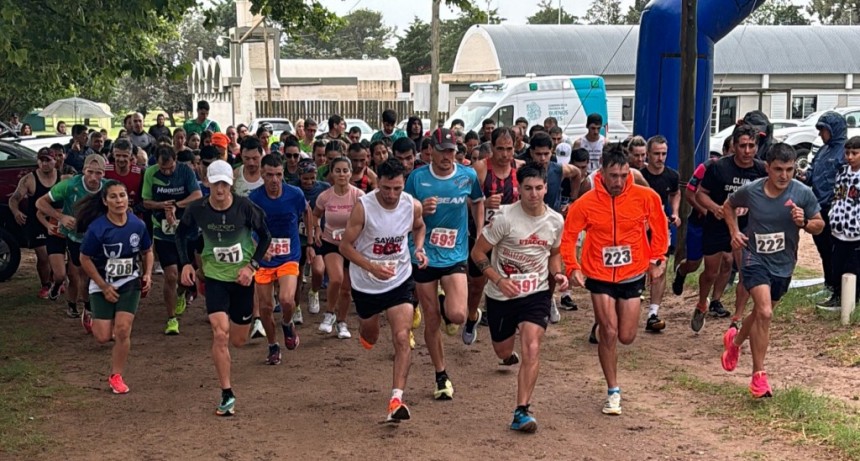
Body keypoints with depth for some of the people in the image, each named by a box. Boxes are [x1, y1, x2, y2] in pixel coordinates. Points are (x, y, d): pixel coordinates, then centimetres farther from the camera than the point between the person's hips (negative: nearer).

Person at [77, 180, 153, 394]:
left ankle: (116, 376, 6)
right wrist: (104, 287, -10)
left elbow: (147, 251, 9)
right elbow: (85, 259, -10)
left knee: (122, 329, -12)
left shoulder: (138, 225, -9)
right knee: (103, 337, -4)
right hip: (102, 285, -2)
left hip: (130, 283, 2)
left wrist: (147, 274, -5)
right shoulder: (97, 228, -19)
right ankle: (93, 318, 34)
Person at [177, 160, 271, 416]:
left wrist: (252, 265, -12)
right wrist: (186, 263, -5)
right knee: (220, 333, -17)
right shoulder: (197, 209, -11)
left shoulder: (245, 207, -15)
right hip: (215, 276, 0)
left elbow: (265, 237, -2)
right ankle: (227, 395, -7)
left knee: (238, 341, 10)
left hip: (242, 278, 1)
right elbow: (182, 234, 8)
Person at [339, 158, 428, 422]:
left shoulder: (413, 206, -12)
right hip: (365, 284, -1)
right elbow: (345, 246, -16)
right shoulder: (363, 206, -21)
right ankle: (365, 332, 60)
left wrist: (419, 248, -8)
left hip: (400, 281, 1)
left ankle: (396, 399, -15)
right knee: (370, 338, 21)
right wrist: (372, 267, -30)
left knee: (402, 338, -15)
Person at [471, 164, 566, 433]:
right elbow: (478, 252, -11)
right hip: (501, 296, -1)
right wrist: (499, 281, -22)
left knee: (532, 349, -19)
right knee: (503, 351, 15)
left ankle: (521, 413, -13)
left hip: (537, 293, 1)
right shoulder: (506, 219, -17)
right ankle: (510, 356, 57)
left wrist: (557, 274, -4)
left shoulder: (555, 221, -3)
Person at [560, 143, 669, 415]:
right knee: (609, 333, -6)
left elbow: (659, 228, 5)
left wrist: (656, 259, 3)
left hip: (632, 275, 1)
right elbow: (568, 235, -4)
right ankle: (613, 392, 9)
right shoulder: (586, 203, -13)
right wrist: (572, 267, -13)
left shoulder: (646, 197, -10)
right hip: (599, 275, -1)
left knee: (626, 337, 3)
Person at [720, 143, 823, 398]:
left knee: (761, 313, 19)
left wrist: (804, 222, -23)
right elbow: (728, 205, 9)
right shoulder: (750, 191, -13)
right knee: (764, 313, -20)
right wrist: (734, 231, -6)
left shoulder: (803, 193, -13)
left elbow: (819, 224, -1)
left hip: (783, 264, 3)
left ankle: (735, 340, 52)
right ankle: (759, 375, -10)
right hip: (755, 259, -3)